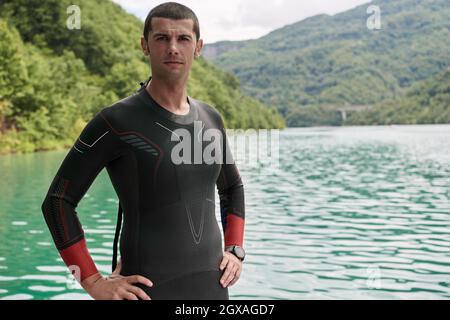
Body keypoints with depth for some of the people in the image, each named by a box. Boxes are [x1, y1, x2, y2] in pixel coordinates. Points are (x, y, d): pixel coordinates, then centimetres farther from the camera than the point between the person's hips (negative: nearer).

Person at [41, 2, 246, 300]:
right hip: (148, 289, -5)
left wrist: (235, 250, 10)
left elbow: (232, 188, 22)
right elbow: (58, 201, -9)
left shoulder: (210, 119, 6)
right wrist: (94, 283, -12)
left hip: (211, 285, 5)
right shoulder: (116, 121, -11)